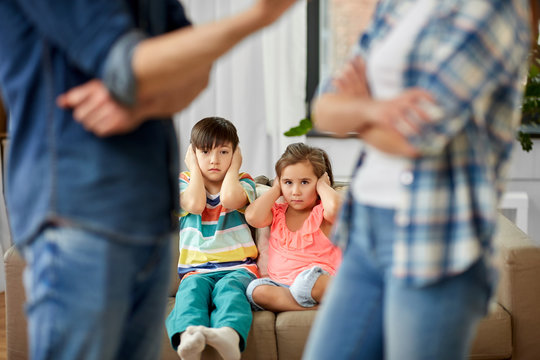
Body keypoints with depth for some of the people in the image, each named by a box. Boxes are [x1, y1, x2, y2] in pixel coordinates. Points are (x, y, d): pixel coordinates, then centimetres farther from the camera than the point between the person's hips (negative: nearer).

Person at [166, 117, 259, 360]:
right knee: (191, 290, -34)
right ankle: (188, 333, -65)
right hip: (197, 269, 1)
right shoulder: (184, 182, 17)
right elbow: (195, 204, -8)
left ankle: (229, 335, -66)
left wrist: (234, 166, 5)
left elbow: (230, 199, -12)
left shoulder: (243, 182, 14)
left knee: (229, 289, -35)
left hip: (238, 267, -1)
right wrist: (194, 168, 6)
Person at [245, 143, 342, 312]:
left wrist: (322, 186, 0)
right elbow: (253, 217, -5)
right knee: (256, 290, -31)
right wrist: (275, 190, 10)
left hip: (321, 285, -4)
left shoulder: (321, 212, 4)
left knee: (308, 278, -41)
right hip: (280, 285, 5)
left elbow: (335, 207, -23)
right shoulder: (277, 212, 18)